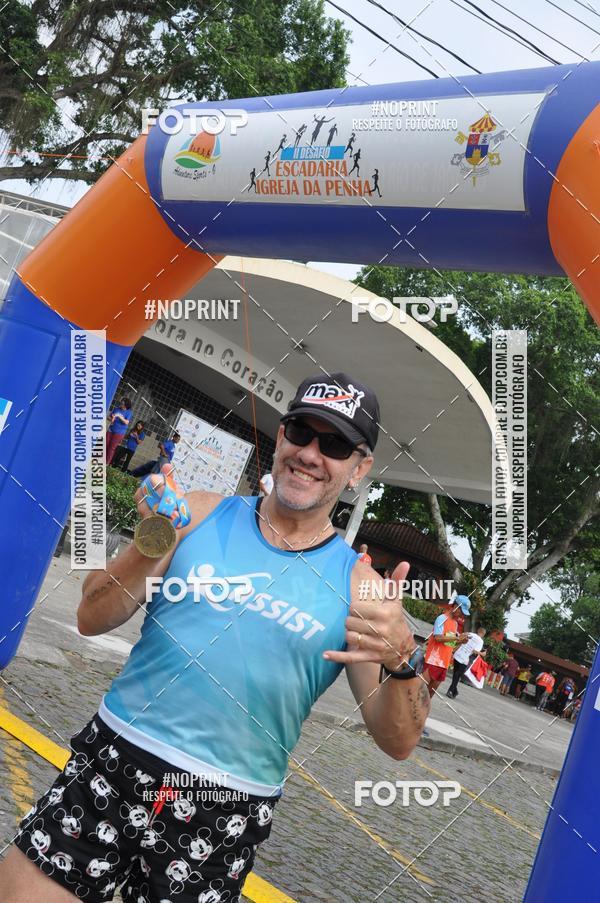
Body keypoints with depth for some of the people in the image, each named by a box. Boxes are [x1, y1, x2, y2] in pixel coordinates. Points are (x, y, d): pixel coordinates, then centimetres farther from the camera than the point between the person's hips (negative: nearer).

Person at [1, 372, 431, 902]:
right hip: (113, 760, 1)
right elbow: (93, 620, 2)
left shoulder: (357, 584, -2)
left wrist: (403, 662, -23)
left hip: (225, 811, -1)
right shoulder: (200, 514, 2)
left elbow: (398, 743, -3)